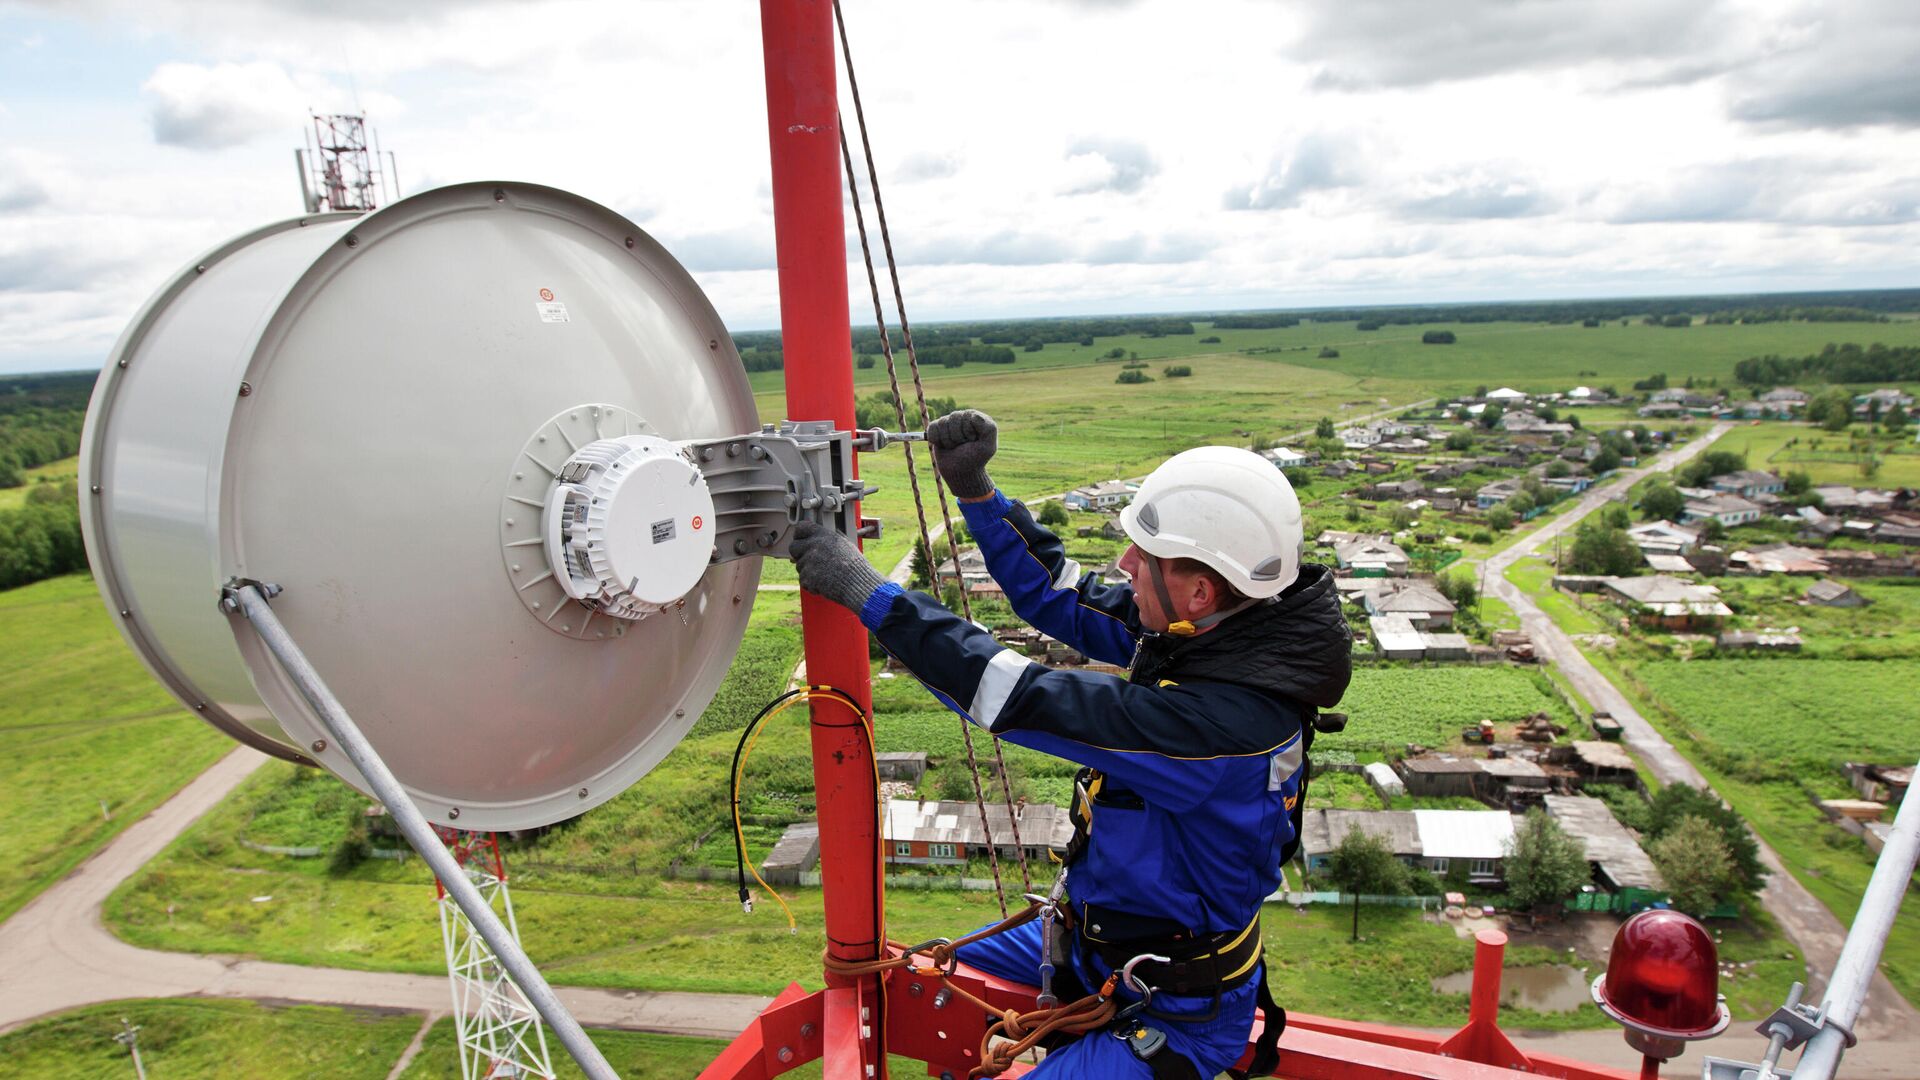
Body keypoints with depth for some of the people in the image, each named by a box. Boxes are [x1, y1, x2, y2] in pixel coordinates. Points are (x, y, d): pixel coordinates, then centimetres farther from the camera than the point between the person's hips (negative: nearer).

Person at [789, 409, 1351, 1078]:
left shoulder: (1225, 721, -37)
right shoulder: (1213, 630, -11)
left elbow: (1028, 702, -36)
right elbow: (1065, 600, -1)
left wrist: (869, 594, -30)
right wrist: (973, 489, -10)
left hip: (1172, 1014, -8)